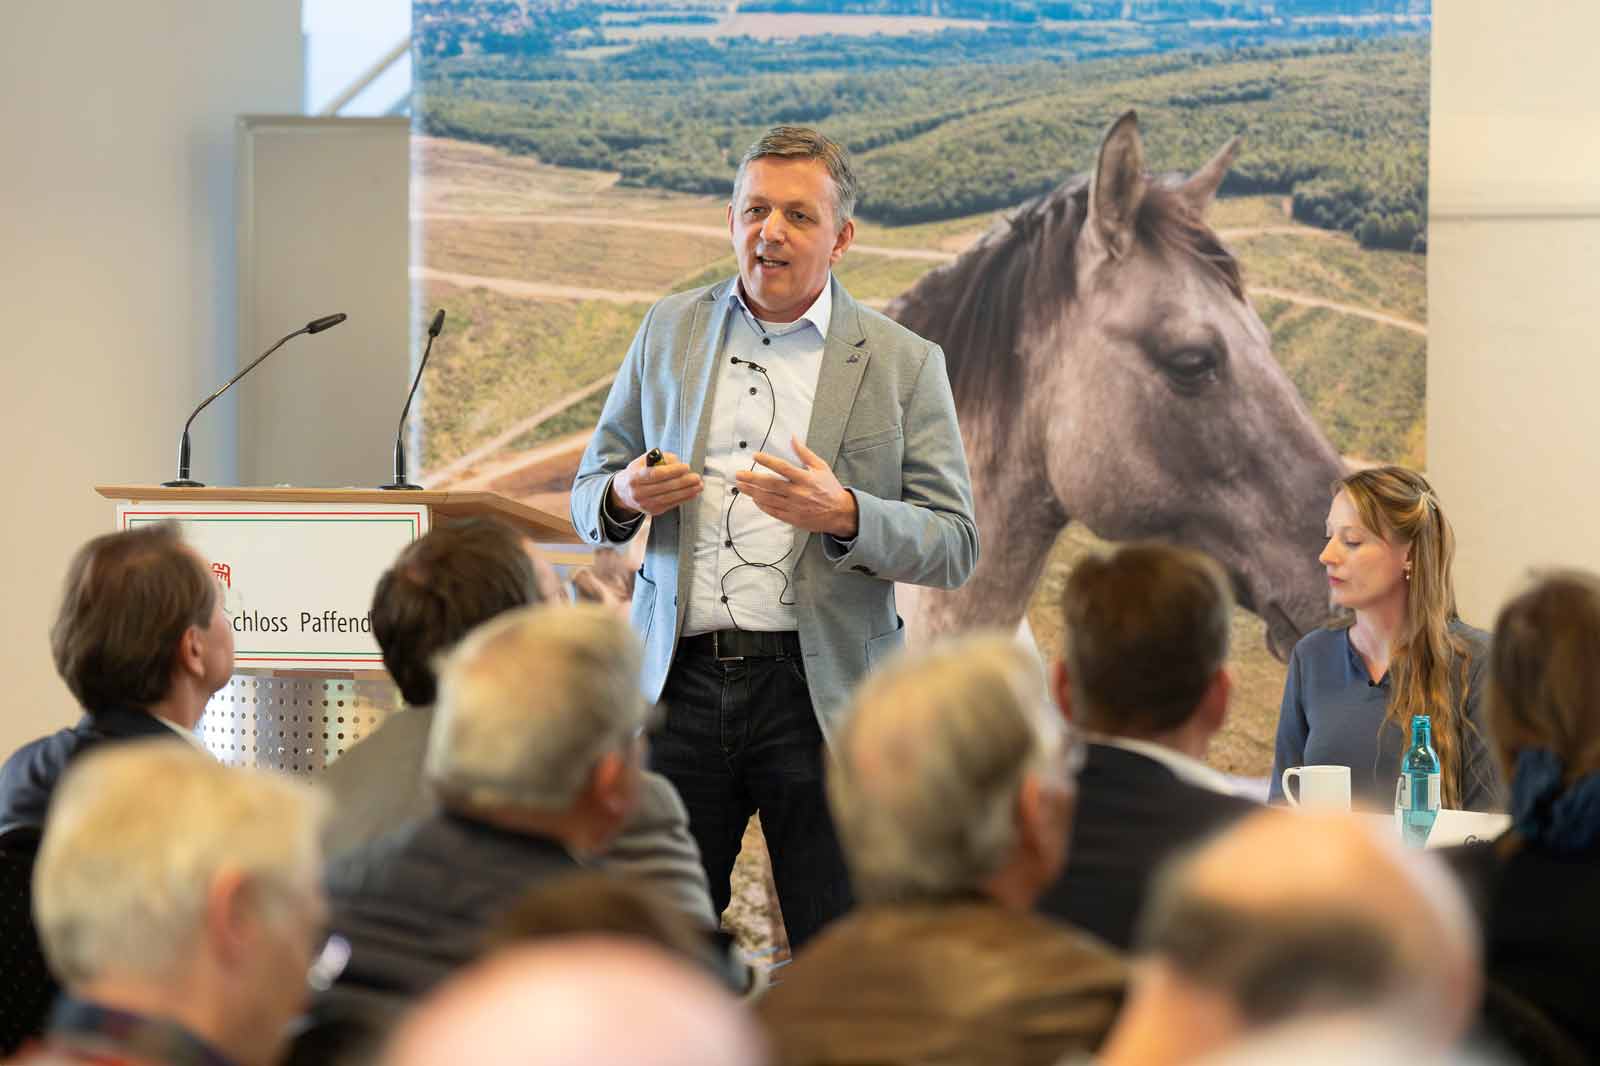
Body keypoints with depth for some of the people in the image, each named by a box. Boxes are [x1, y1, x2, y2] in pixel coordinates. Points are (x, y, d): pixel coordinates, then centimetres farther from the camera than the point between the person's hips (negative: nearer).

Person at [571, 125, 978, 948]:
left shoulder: (903, 364, 3)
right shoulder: (669, 332, 12)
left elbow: (956, 546, 0)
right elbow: (589, 492, 17)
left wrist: (844, 515, -18)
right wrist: (625, 495, -8)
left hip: (822, 693, -2)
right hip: (681, 685, 2)